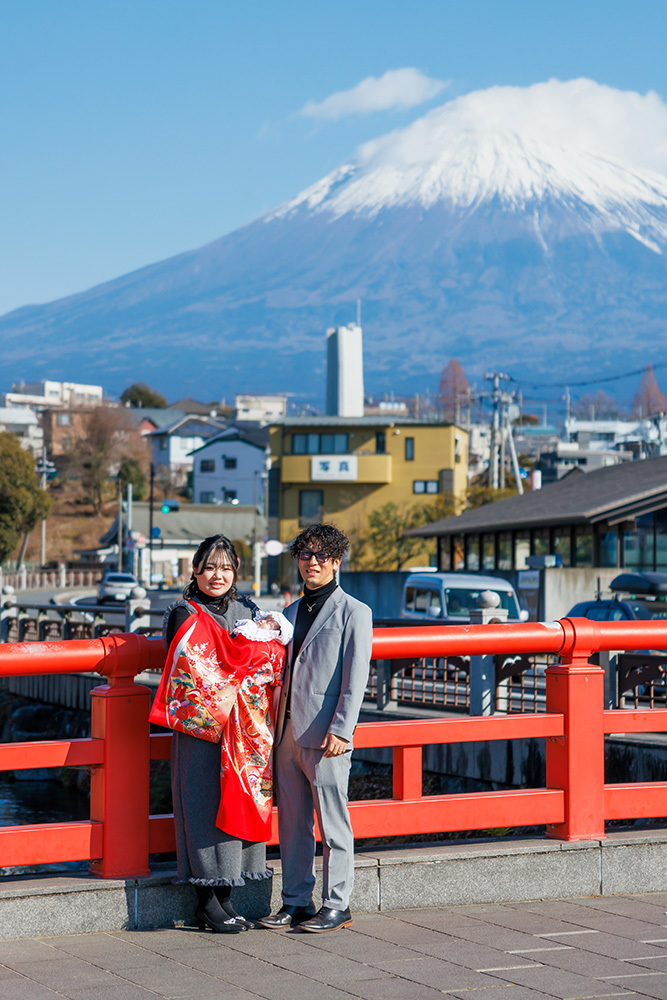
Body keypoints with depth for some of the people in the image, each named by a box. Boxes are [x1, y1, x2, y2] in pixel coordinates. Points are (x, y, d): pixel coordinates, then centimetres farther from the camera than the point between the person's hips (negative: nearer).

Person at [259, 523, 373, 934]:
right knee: (292, 822, 10)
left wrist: (341, 730, -15)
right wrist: (274, 726, 12)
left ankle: (337, 906, 6)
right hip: (288, 732, 6)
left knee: (333, 824, -1)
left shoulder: (354, 612, -2)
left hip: (325, 737, -6)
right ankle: (296, 901, 18)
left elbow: (355, 679, -8)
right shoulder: (291, 612, 18)